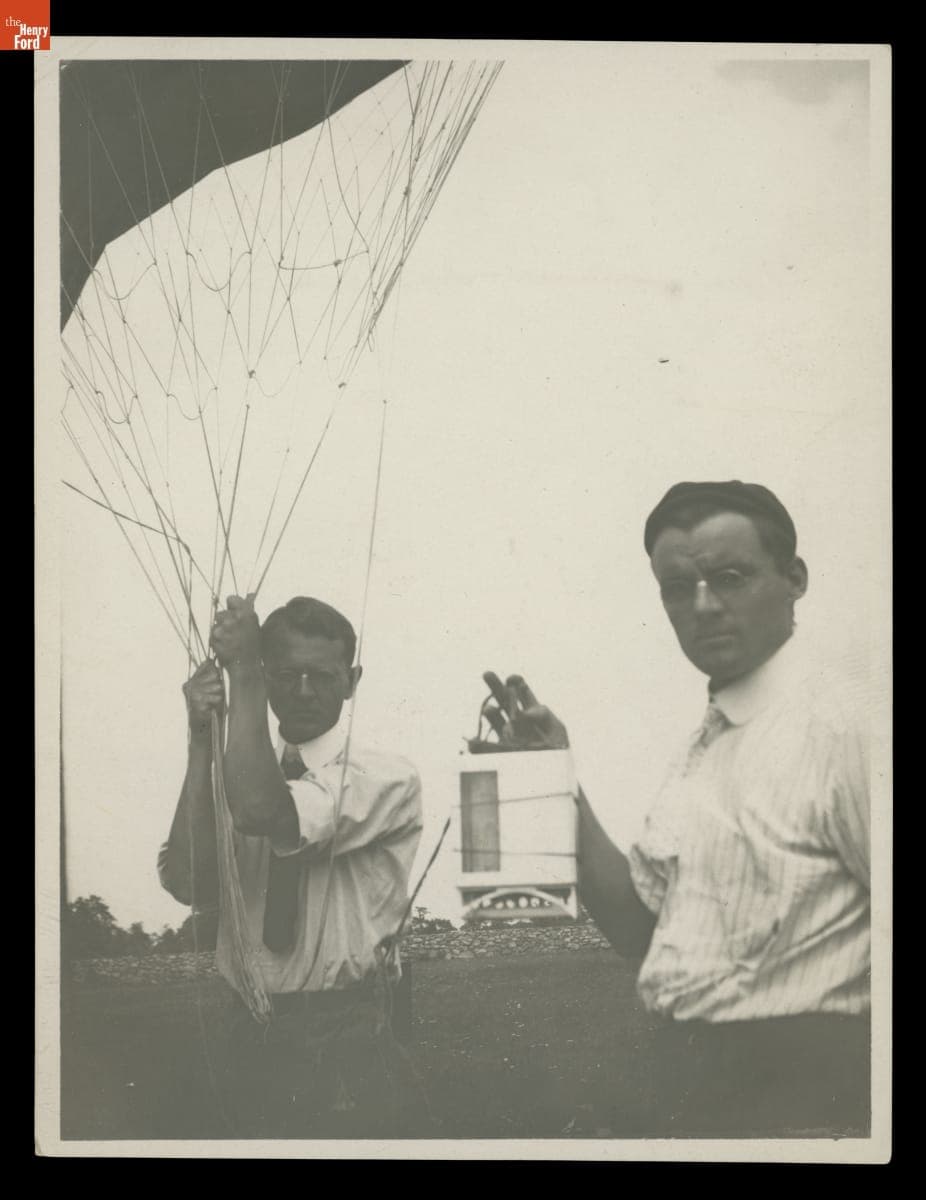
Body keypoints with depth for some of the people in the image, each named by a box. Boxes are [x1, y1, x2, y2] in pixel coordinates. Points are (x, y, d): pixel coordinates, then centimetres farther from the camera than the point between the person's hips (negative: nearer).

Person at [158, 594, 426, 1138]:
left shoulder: (386, 777, -9)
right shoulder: (232, 772, 6)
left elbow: (265, 812, -26)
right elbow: (189, 883, -11)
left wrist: (240, 669, -20)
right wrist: (203, 737, -13)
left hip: (348, 1050, -4)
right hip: (251, 1039, 4)